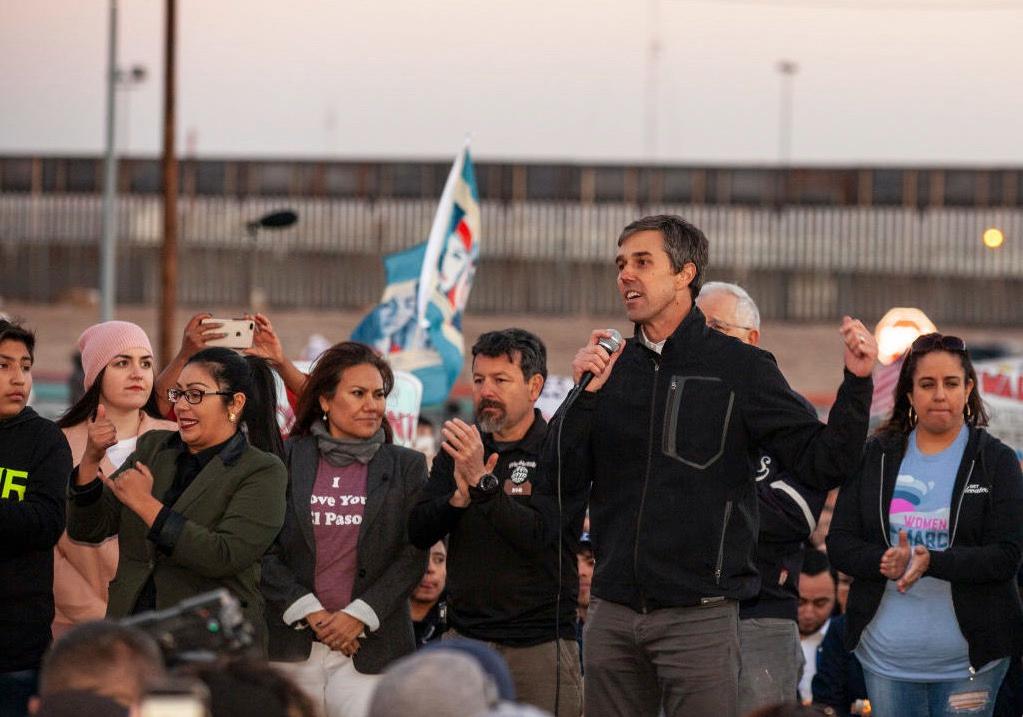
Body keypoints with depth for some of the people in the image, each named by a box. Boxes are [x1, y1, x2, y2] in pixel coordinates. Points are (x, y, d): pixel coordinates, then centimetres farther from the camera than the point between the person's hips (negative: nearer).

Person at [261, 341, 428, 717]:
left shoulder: (406, 466, 7)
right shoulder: (286, 459, 6)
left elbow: (413, 556, 2)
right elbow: (264, 549, 3)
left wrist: (358, 615, -7)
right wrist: (309, 612, -7)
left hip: (370, 647, -1)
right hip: (292, 647, 1)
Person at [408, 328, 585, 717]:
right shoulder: (459, 449, 12)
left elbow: (538, 536, -16)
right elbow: (418, 532, 4)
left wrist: (482, 482, -24)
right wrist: (459, 497, -14)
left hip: (538, 644, -4)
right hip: (465, 638, 4)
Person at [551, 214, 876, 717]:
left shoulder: (741, 368, -1)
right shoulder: (611, 367, 10)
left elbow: (823, 462, -4)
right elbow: (565, 478, 5)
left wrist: (857, 382, -17)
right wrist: (584, 394, -7)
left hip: (699, 618, -4)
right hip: (612, 614, 4)